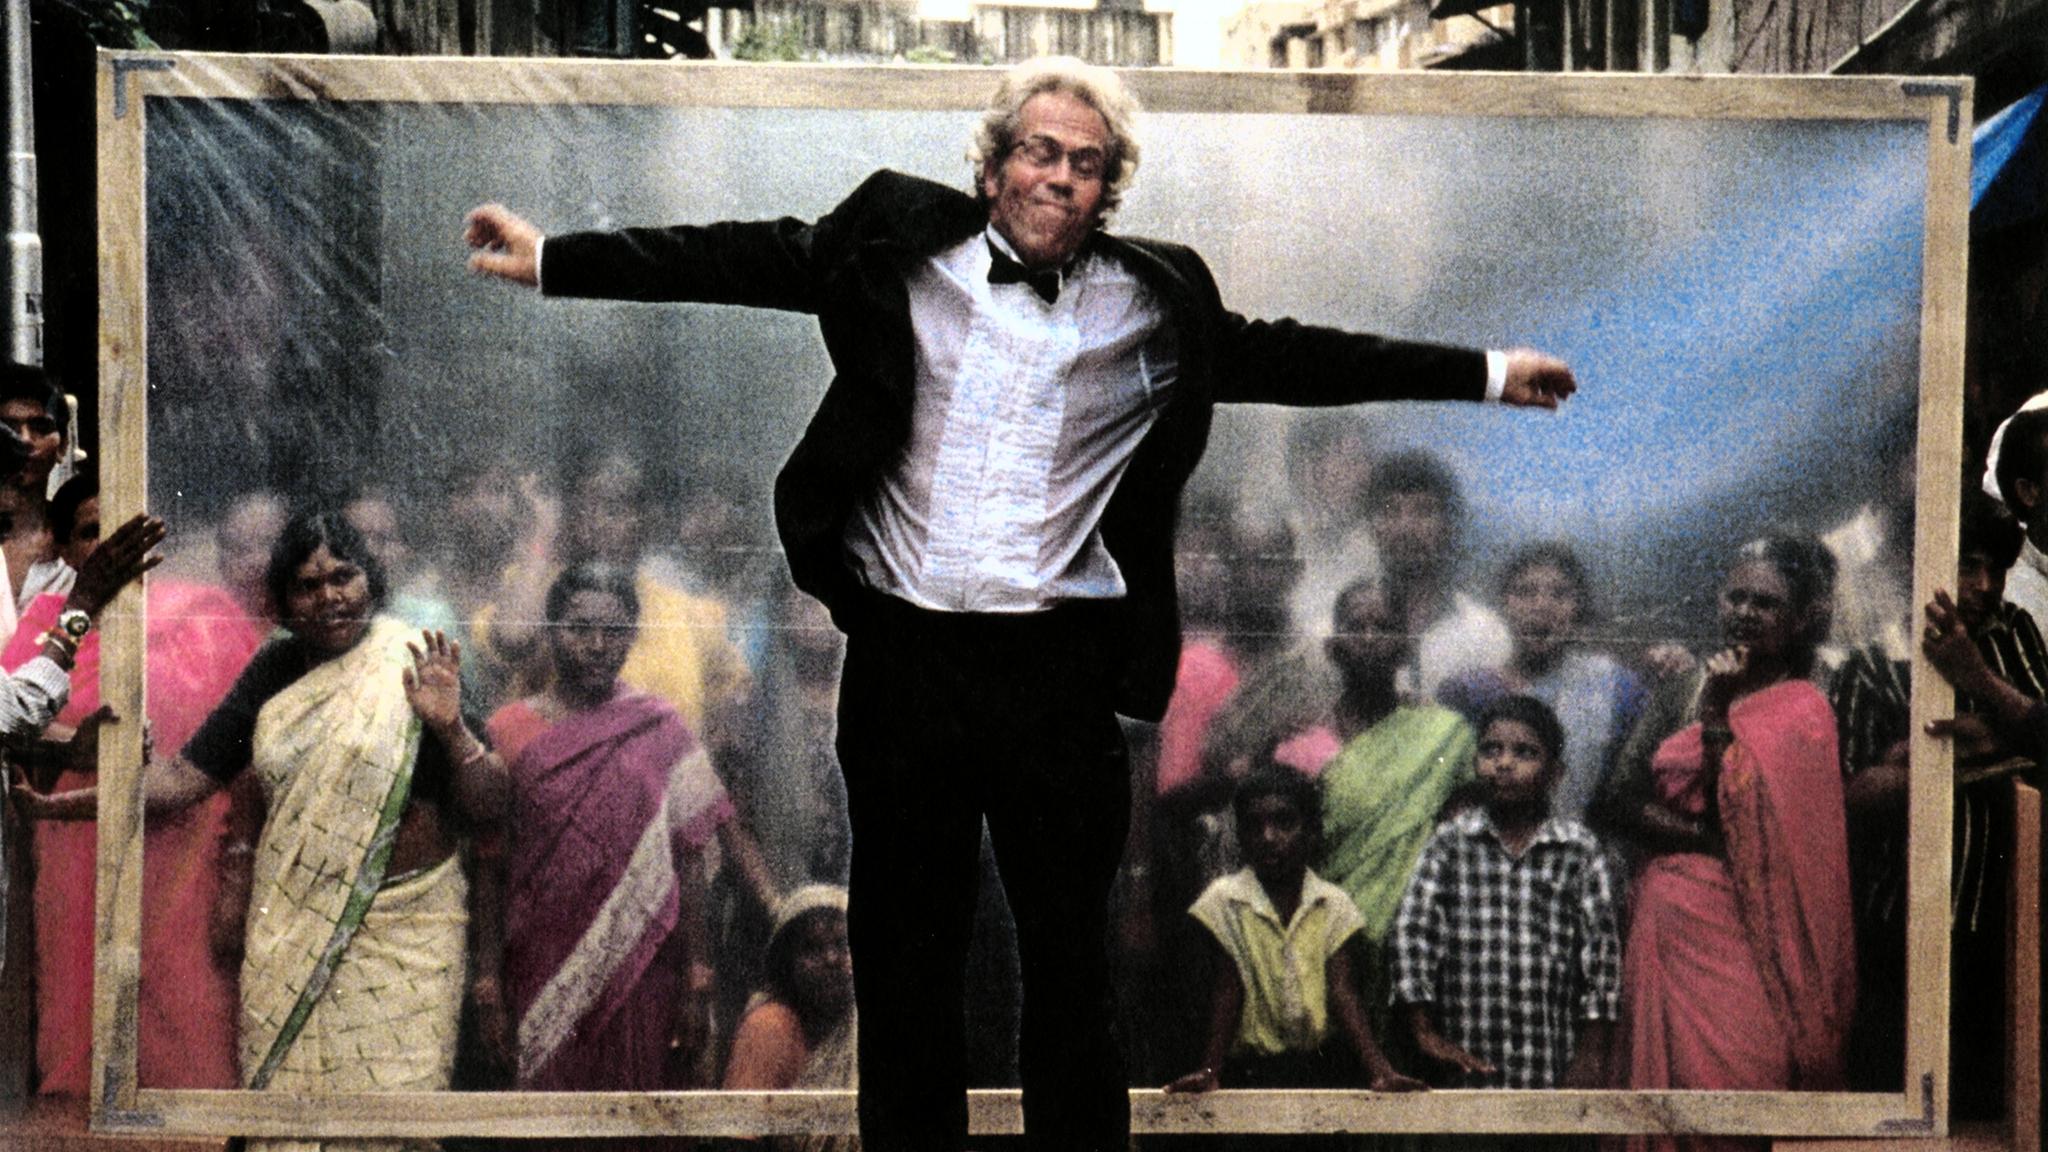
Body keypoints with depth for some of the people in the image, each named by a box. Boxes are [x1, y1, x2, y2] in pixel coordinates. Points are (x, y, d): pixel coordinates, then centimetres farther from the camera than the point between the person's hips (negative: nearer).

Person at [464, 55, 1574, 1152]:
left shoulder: (1155, 306, 6)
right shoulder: (905, 247, 4)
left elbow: (1288, 356, 11)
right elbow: (745, 261, 4)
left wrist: (1486, 372, 11)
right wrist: (550, 258, 2)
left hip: (1058, 664, 0)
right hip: (901, 648, 0)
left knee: (1070, 947, 9)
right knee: (902, 941, 12)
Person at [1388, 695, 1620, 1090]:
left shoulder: (1580, 850, -1)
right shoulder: (1451, 842, 1)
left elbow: (1602, 949, -1)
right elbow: (1411, 932, -1)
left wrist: (1592, 1056, -3)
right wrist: (1425, 1033, -5)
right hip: (1467, 1061, 1)